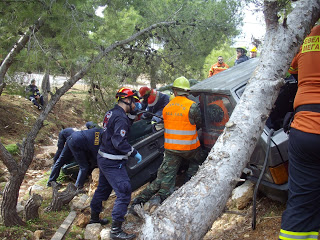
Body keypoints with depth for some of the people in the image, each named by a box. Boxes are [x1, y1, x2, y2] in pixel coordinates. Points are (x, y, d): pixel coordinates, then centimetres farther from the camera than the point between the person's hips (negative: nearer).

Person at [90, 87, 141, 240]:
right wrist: (134, 153, -17)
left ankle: (94, 217, 41)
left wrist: (133, 114, 9)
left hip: (104, 158, 10)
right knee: (124, 193, -8)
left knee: (103, 189, 24)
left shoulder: (111, 113, 8)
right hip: (113, 163, -10)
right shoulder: (120, 118, -21)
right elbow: (119, 142, -26)